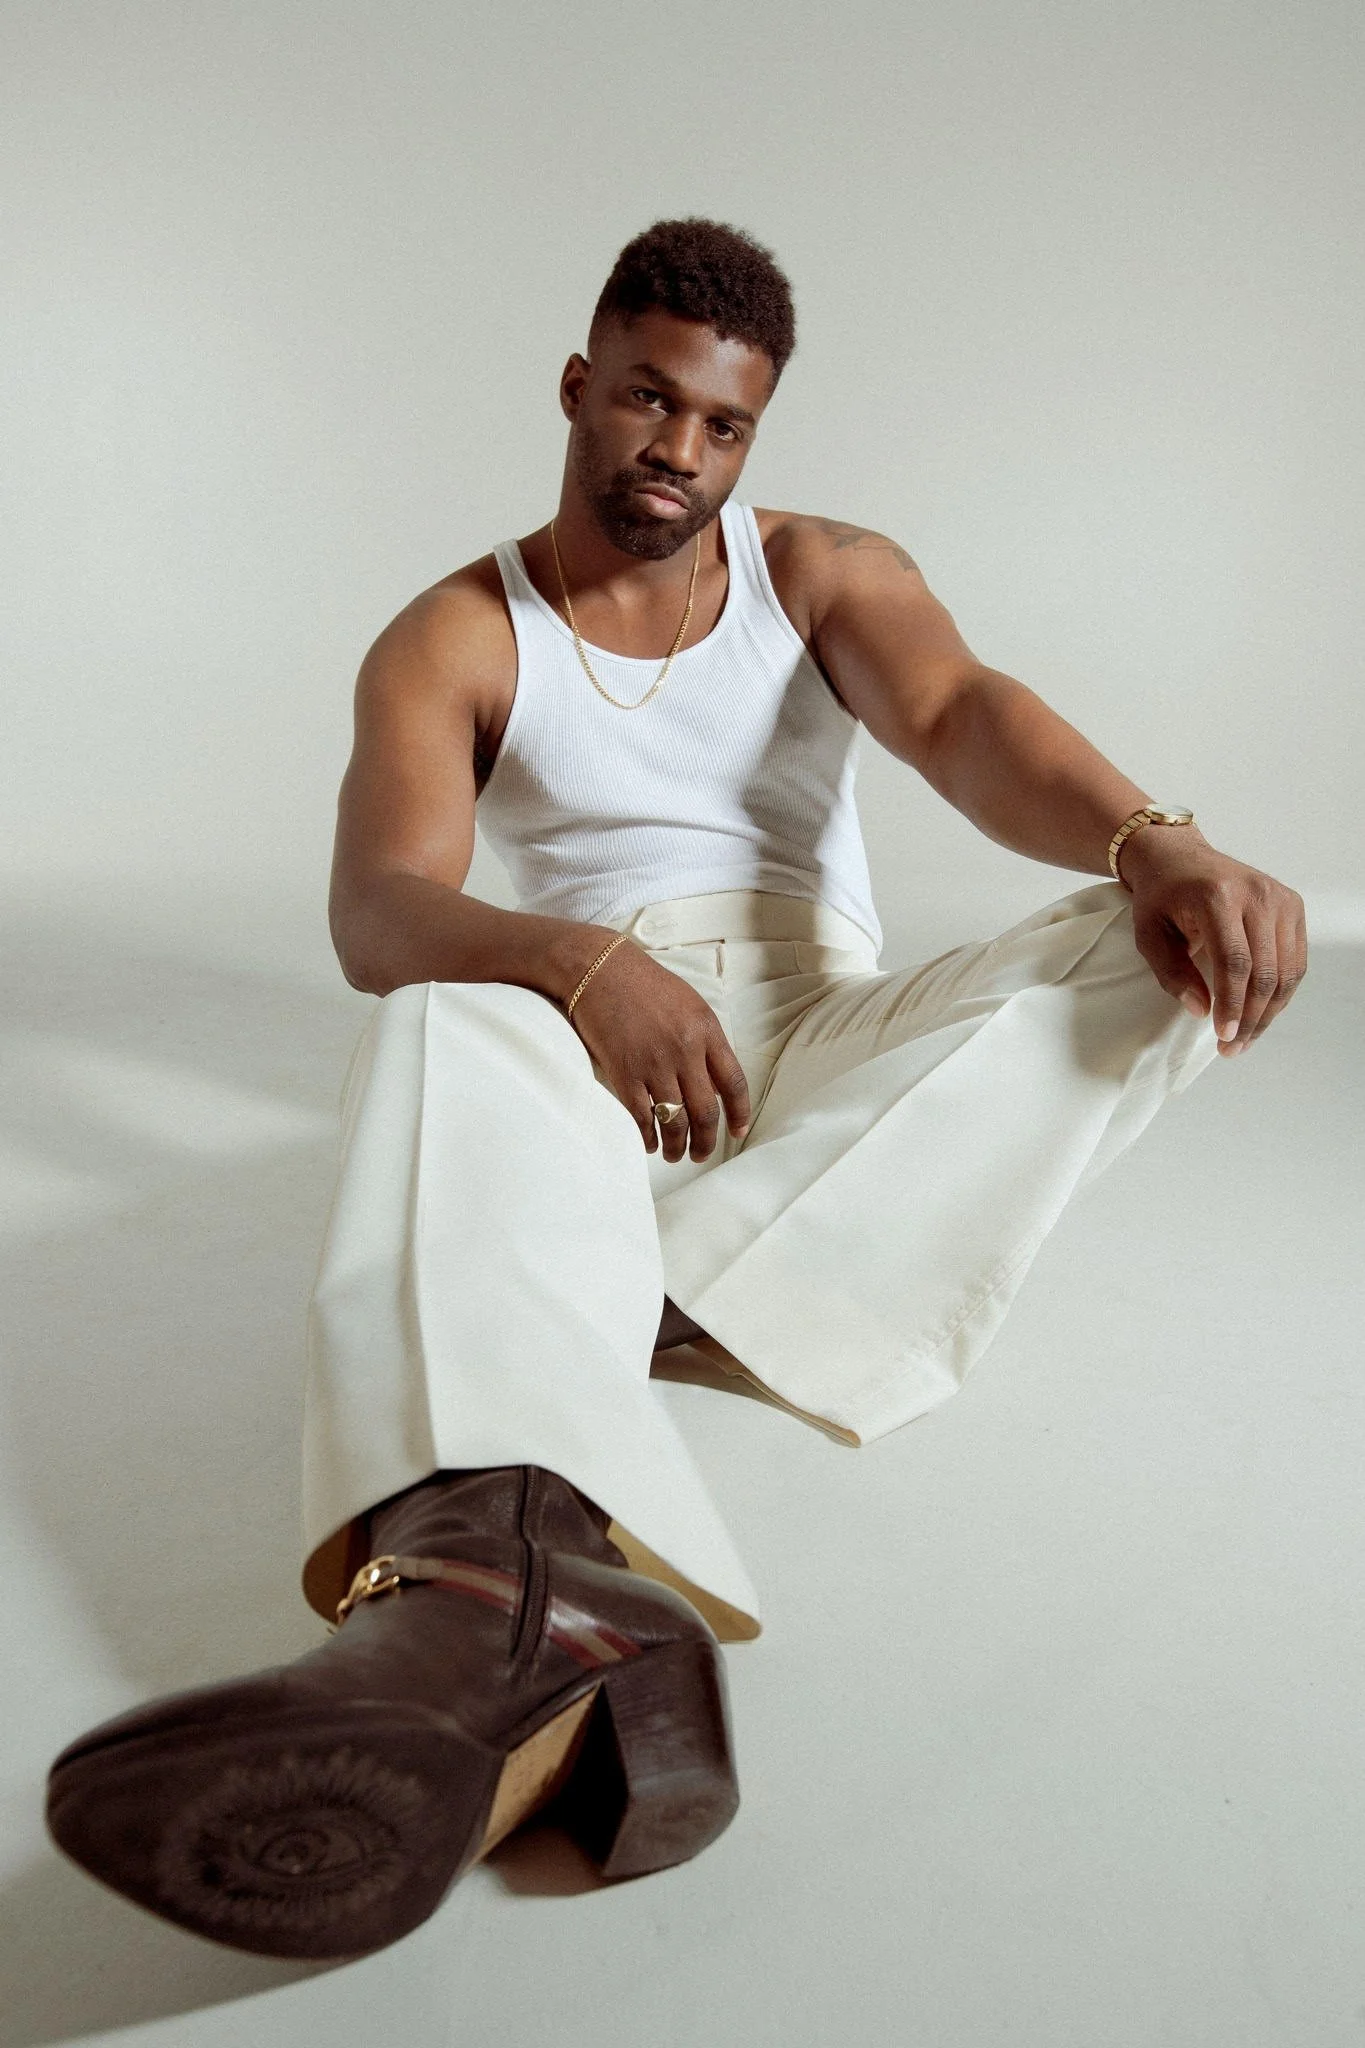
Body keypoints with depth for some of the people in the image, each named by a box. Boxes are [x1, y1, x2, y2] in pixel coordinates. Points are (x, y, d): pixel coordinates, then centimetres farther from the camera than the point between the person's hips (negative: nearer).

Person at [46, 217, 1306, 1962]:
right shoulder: (452, 641, 7)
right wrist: (579, 965, -33)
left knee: (1165, 947, -21)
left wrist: (1153, 840, -31)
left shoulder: (829, 574, 14)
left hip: (831, 1054, 3)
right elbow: (375, 917, -10)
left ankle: (694, 1304, -40)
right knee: (444, 1037, -35)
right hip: (594, 1060, -2)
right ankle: (514, 1578, -66)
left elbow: (964, 720, -8)